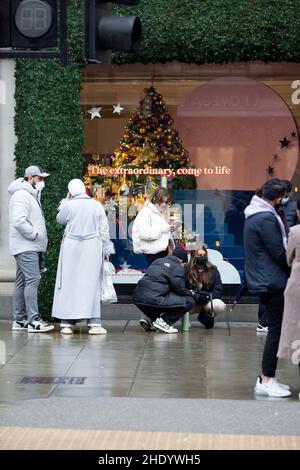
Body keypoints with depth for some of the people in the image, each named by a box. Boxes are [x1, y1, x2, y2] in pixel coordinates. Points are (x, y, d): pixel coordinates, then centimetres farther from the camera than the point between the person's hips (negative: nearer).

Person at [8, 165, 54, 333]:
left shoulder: (32, 195, 22)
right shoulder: (21, 195, -12)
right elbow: (19, 221, -23)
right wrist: (34, 234, -16)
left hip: (32, 247, 11)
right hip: (25, 247, -11)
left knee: (22, 282, 10)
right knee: (33, 279, -16)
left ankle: (19, 320, 12)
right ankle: (34, 320, -20)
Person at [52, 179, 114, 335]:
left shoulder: (68, 205, -3)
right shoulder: (97, 205, 0)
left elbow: (60, 219, 16)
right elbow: (104, 230, 3)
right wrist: (106, 250, 10)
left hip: (71, 248, 0)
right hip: (92, 249, 0)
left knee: (69, 283, 6)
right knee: (91, 284, 2)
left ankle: (67, 323, 7)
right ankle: (94, 323, -1)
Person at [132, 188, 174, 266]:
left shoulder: (160, 212, 14)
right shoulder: (145, 212, -12)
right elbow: (144, 233, -22)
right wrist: (162, 229, -20)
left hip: (163, 249, 8)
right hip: (153, 251, -8)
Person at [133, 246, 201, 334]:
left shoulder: (157, 261, 23)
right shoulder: (178, 268, -1)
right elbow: (180, 289, -1)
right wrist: (193, 295, 20)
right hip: (154, 300, -8)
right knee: (189, 301, 0)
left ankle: (151, 320, 15)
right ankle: (163, 321, -6)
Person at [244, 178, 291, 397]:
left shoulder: (256, 214, 13)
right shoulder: (267, 218, -19)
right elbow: (279, 253, -17)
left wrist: (289, 265, 5)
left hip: (265, 280, 10)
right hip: (272, 282, -10)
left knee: (275, 329, 14)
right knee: (277, 330, -5)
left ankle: (266, 377, 19)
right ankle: (267, 381, -1)